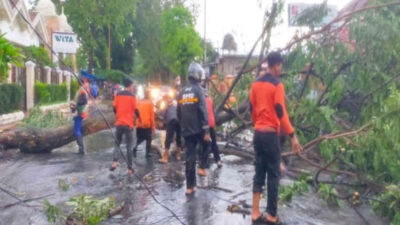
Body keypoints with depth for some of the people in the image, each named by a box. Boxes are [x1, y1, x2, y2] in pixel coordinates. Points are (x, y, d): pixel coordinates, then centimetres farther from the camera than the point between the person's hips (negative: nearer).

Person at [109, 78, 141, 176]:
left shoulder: (118, 95, 6)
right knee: (129, 146, 2)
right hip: (128, 124, -3)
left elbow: (114, 108, 8)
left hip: (119, 123, 3)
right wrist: (140, 119, 11)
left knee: (117, 144, 13)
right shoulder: (132, 96, -4)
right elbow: (136, 110, -5)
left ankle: (114, 163, -9)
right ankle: (130, 169, 2)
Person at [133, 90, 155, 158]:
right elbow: (152, 116, -4)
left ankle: (135, 147, -6)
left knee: (140, 138, 20)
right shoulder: (150, 103, -2)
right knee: (148, 139, 12)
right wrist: (153, 128, 0)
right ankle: (147, 153, 5)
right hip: (147, 125, -3)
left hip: (139, 125, 4)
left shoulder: (139, 102, 9)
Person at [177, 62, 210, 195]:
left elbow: (179, 113, 16)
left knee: (190, 157, 7)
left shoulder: (182, 92, 12)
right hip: (198, 130, -5)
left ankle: (190, 187, 9)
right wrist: (206, 131, -14)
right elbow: (203, 111, -14)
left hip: (187, 131, 5)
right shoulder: (198, 90, -7)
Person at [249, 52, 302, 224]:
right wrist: (292, 136, -14)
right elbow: (281, 112, -16)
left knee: (259, 172, 11)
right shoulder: (277, 85, -10)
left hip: (257, 133, 7)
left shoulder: (256, 83, 10)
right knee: (273, 174, 3)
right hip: (270, 134, -7)